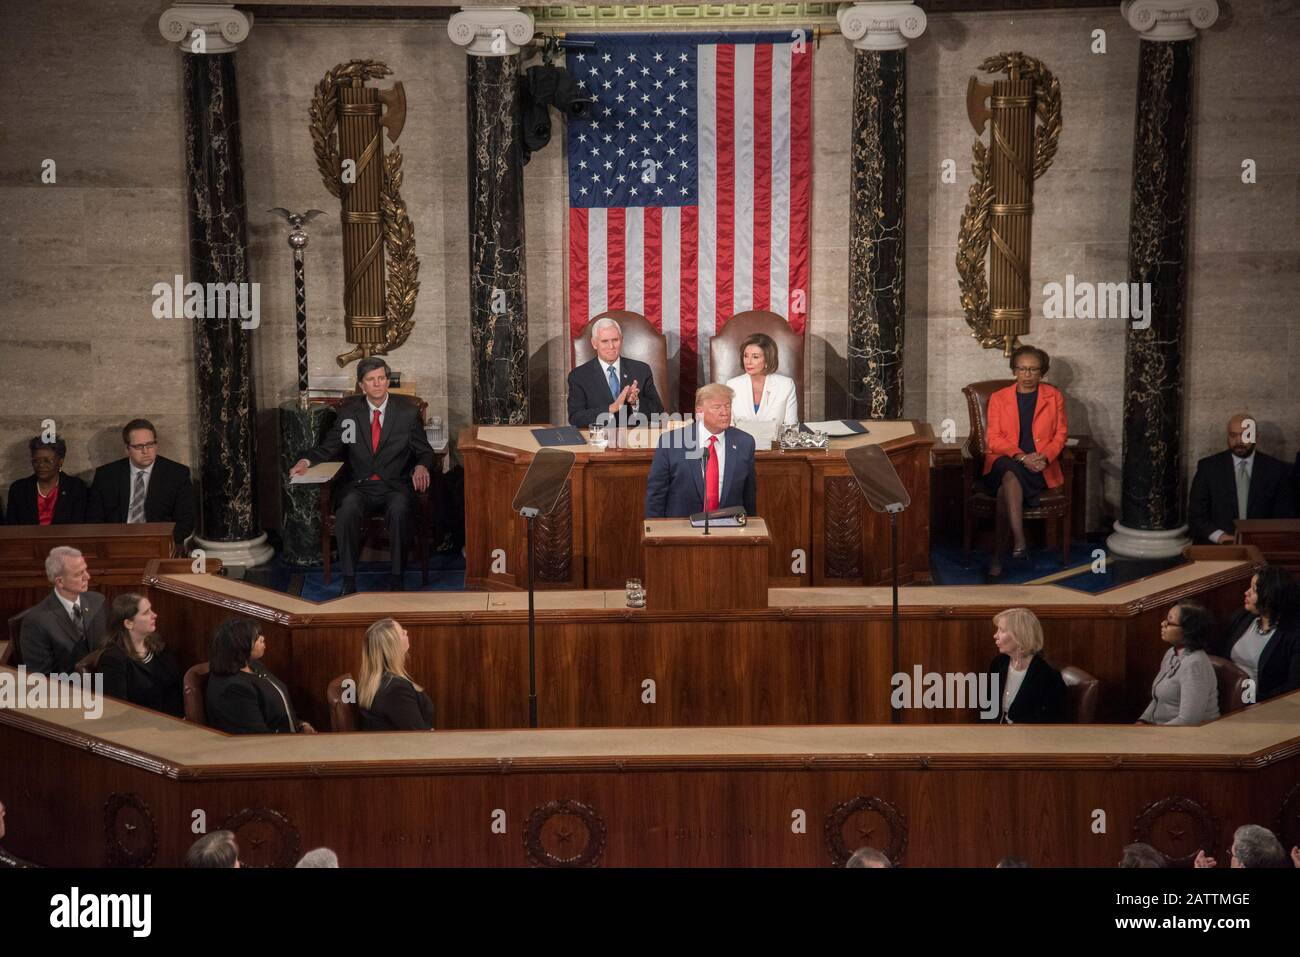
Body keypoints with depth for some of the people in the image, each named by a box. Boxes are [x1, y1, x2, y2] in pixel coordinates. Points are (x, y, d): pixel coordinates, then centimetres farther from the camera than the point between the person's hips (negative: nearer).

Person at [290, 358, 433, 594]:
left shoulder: (408, 412, 7)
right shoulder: (349, 412, 10)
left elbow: (424, 451, 10)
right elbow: (329, 447, 13)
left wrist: (421, 466, -14)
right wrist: (306, 461, -7)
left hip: (396, 486, -1)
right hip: (361, 487, 1)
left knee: (399, 511, -36)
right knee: (347, 512, -33)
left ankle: (396, 579, -26)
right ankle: (349, 581, -25)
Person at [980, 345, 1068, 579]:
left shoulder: (1054, 397, 14)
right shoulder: (998, 398, 13)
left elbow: (1060, 435, 9)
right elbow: (994, 439, 3)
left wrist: (1044, 457, -12)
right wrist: (1021, 457, -15)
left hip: (1039, 467, -1)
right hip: (1005, 462, 1)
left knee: (1007, 488, -34)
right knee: (1011, 475, -38)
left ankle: (998, 556, -36)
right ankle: (1019, 541, -48)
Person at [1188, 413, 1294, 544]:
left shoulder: (1275, 469, 8)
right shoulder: (1208, 467, 7)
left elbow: (1285, 515, 10)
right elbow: (1195, 514, 6)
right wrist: (1219, 536, -11)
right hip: (1217, 546, -1)